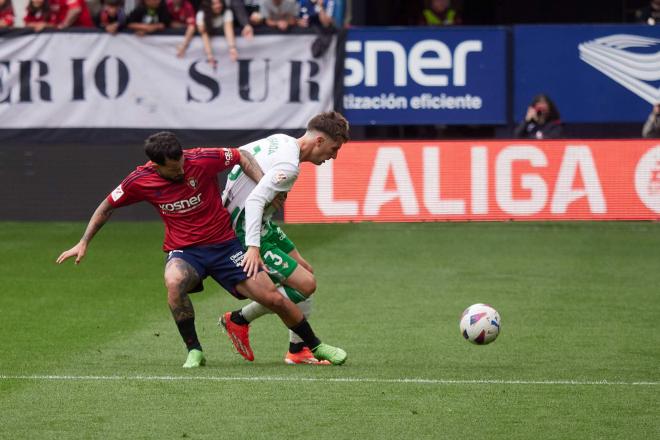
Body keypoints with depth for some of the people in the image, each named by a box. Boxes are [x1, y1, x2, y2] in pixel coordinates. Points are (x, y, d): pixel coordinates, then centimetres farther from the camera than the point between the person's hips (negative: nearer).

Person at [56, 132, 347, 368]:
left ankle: (315, 346, 19)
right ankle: (194, 351, -18)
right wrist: (83, 243, 4)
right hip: (183, 252, 0)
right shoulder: (140, 181, -11)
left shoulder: (203, 160, -15)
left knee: (273, 298, -7)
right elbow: (107, 207, 6)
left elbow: (241, 157, 3)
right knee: (174, 281, -37)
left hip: (224, 244, 0)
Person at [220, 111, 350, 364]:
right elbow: (255, 201, -33)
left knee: (305, 271, 17)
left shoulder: (280, 140, 4)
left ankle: (298, 350, 20)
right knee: (305, 284, -16)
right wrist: (252, 247, -39)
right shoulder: (289, 166, -25)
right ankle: (239, 319, 1)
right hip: (248, 232, -11)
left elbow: (240, 153, 18)